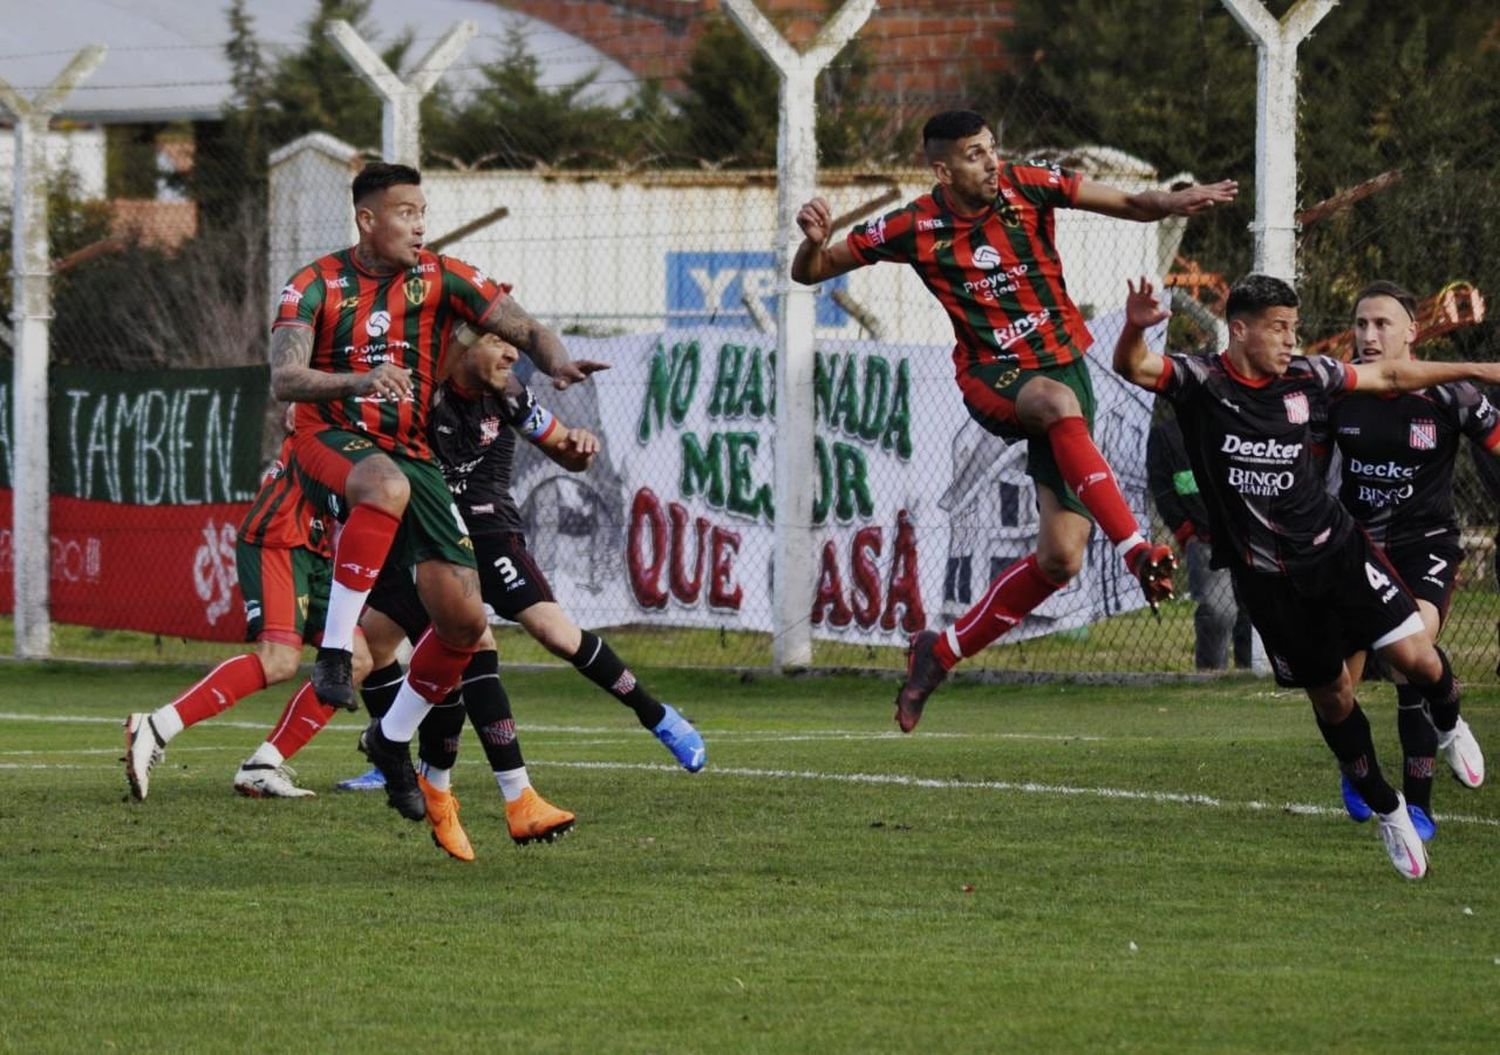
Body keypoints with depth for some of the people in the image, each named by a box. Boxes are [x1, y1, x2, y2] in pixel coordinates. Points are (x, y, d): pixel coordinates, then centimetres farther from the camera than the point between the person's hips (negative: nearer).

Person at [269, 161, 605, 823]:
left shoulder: (442, 279, 1)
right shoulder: (317, 286, -6)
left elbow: (524, 330, -2)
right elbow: (283, 380, -19)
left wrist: (557, 364, -26)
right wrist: (358, 379, -38)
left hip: (411, 452, 4)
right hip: (333, 439, -4)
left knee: (463, 619, -5)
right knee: (386, 486, -42)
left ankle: (394, 739, 19)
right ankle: (334, 650, -37)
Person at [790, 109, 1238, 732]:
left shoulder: (1027, 187, -4)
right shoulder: (916, 229, -6)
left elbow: (1127, 205, -3)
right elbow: (811, 273, 2)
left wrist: (1172, 203, -25)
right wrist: (815, 240, -21)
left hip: (1063, 368, 3)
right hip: (992, 380, -3)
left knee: (1060, 559, -5)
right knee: (1060, 402, -41)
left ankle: (941, 653, 13)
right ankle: (1138, 554, -48)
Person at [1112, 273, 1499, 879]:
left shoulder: (1305, 378, -1)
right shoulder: (1201, 382, -10)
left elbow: (1390, 376, 13)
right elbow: (1131, 368, -26)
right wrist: (1134, 329, -48)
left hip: (1336, 550, 2)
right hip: (1266, 575, -2)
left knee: (1415, 656, -11)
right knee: (1330, 695, 7)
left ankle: (1449, 726, 24)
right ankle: (1386, 811, 25)